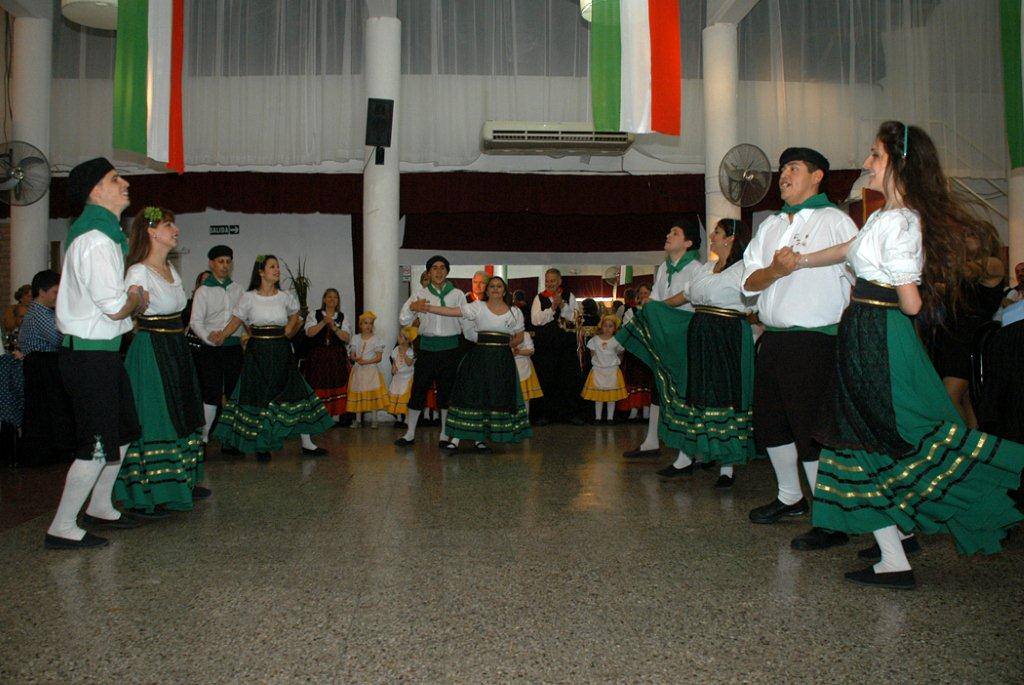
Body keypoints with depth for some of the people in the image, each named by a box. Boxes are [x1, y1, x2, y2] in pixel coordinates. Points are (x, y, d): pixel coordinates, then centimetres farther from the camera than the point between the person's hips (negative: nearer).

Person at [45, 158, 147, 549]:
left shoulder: (105, 233, 15)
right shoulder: (96, 239, -19)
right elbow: (116, 308, -22)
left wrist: (129, 296, 6)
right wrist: (137, 299, -3)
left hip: (101, 351, 10)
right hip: (90, 355, -10)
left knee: (123, 431, 19)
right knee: (97, 445, -4)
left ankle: (100, 507, 34)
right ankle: (61, 529, 7)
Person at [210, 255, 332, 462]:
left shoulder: (285, 297, 5)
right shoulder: (248, 298, -2)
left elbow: (295, 314, 22)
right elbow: (236, 321, -2)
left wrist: (288, 330, 7)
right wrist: (221, 336, -17)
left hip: (281, 350, 3)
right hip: (258, 352, -2)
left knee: (295, 392, 1)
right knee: (258, 397, 1)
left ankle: (307, 444, 9)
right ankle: (261, 446, 15)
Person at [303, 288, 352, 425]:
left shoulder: (342, 317, 11)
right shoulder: (314, 314, 8)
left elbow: (346, 337, 0)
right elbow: (309, 332, -6)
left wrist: (334, 327, -12)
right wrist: (324, 322, -15)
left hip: (337, 357, 1)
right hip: (318, 356, -1)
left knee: (337, 386, -3)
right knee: (319, 387, -6)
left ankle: (336, 416, 1)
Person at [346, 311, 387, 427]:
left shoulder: (376, 339, -2)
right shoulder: (356, 338, 6)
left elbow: (379, 357, -6)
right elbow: (352, 354, 5)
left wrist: (366, 361, -17)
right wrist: (356, 359, -18)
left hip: (371, 370, -2)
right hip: (358, 370, 2)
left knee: (373, 395, -4)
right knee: (358, 394, 4)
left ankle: (373, 419, 6)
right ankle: (358, 419, 12)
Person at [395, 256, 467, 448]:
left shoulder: (457, 294, 4)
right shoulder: (420, 294, 5)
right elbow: (404, 320, 2)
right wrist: (411, 308, -17)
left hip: (450, 347, -1)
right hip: (427, 347, 1)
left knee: (447, 391, 5)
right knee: (418, 389, 2)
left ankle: (445, 434, 16)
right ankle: (410, 433, 13)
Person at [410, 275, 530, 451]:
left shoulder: (514, 312, 8)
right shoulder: (478, 307, 1)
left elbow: (519, 337, 15)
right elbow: (451, 311, -8)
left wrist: (504, 345, -1)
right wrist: (426, 308, -17)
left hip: (502, 360, 2)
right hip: (479, 357, -2)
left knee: (496, 398, 3)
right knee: (471, 395, -5)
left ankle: (479, 438, 15)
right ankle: (456, 438, 0)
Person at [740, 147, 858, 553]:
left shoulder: (835, 221, -1)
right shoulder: (770, 226, 18)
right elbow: (749, 283, 7)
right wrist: (774, 269, -12)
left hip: (814, 341, -7)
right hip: (773, 339, 7)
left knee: (812, 429, -7)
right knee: (770, 423, 14)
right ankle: (790, 498, 34)